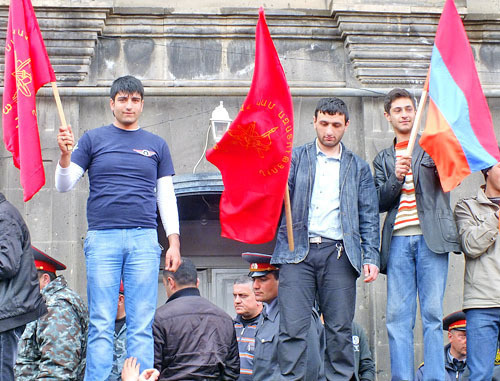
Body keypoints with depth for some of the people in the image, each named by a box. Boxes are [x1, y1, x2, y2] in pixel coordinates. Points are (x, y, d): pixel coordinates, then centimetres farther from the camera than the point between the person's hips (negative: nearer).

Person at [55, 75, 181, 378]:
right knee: (101, 324, -3)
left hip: (144, 239, 1)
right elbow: (64, 185, 8)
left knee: (142, 325, -2)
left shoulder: (157, 145, 16)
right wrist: (65, 155, -11)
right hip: (102, 238, -1)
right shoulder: (94, 139, 12)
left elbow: (166, 197, 14)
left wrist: (174, 242, 4)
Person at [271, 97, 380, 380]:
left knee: (340, 330, -1)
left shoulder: (358, 167, 16)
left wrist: (371, 258, 1)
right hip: (298, 251, -1)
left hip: (338, 254, 1)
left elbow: (369, 217, 12)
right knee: (293, 329, -8)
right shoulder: (295, 158, 15)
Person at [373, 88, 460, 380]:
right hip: (398, 240, 2)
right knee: (398, 317, -3)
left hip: (430, 236, -2)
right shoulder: (383, 159, 21)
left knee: (432, 313, -7)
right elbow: (381, 202, 10)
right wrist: (396, 178, -8)